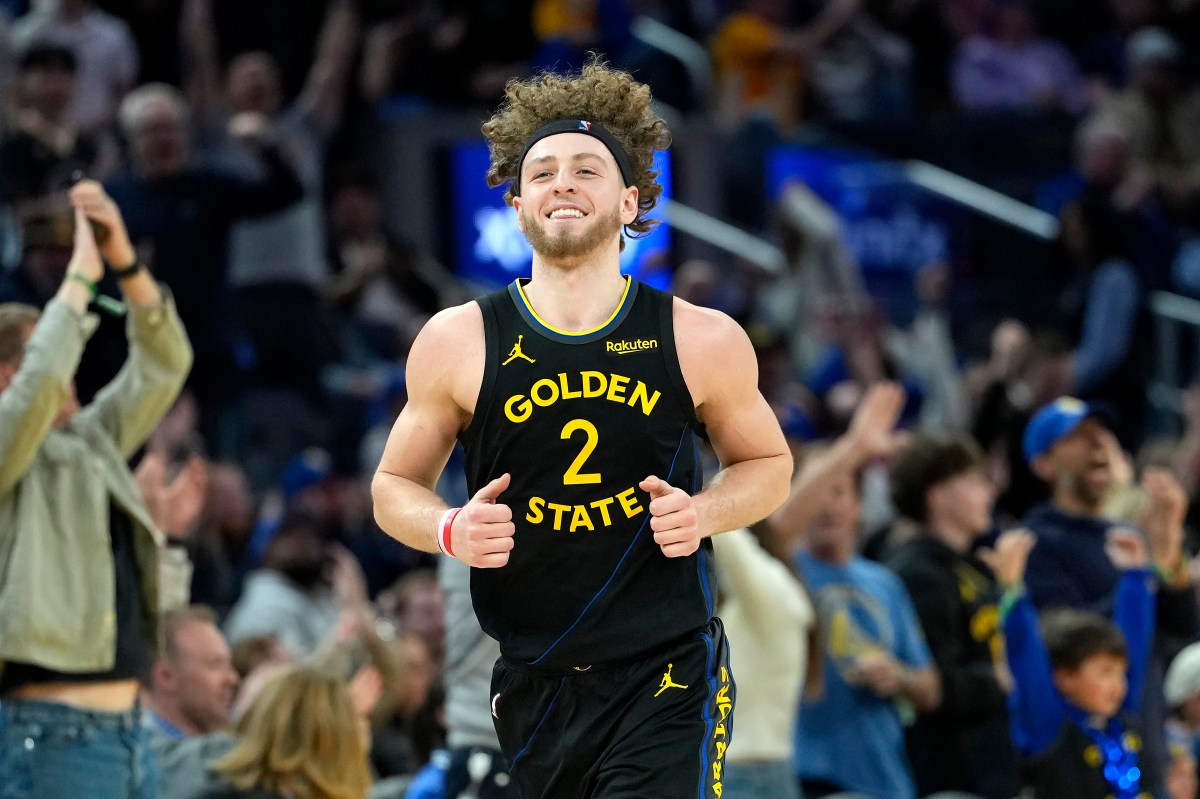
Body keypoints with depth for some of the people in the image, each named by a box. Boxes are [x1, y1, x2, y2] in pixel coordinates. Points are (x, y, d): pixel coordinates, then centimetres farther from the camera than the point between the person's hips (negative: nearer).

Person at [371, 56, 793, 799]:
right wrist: (449, 531, -13)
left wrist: (704, 513, -9)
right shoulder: (459, 344, -3)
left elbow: (768, 464, 13)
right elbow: (395, 484, 10)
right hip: (532, 684, 2)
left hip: (665, 680, -2)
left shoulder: (702, 342, -4)